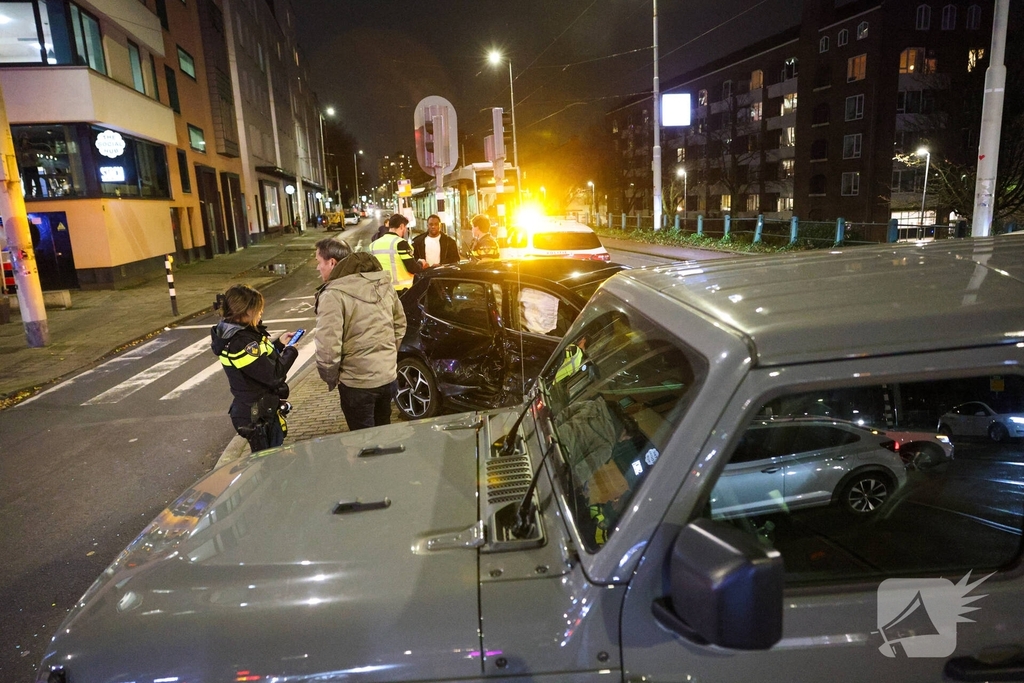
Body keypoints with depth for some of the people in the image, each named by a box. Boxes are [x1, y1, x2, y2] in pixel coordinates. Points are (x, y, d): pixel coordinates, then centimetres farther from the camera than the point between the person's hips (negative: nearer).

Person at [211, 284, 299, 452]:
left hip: (261, 411, 9)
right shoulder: (241, 343, -28)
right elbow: (274, 375, -27)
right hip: (257, 417, -9)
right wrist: (291, 351, -13)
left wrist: (279, 344, 4)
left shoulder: (238, 334, 2)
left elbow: (261, 359, 13)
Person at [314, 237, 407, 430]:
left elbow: (328, 346, -22)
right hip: (389, 376, 7)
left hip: (358, 382, -7)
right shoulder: (383, 283, 3)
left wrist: (330, 377, -6)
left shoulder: (334, 294, -19)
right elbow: (400, 323, 13)